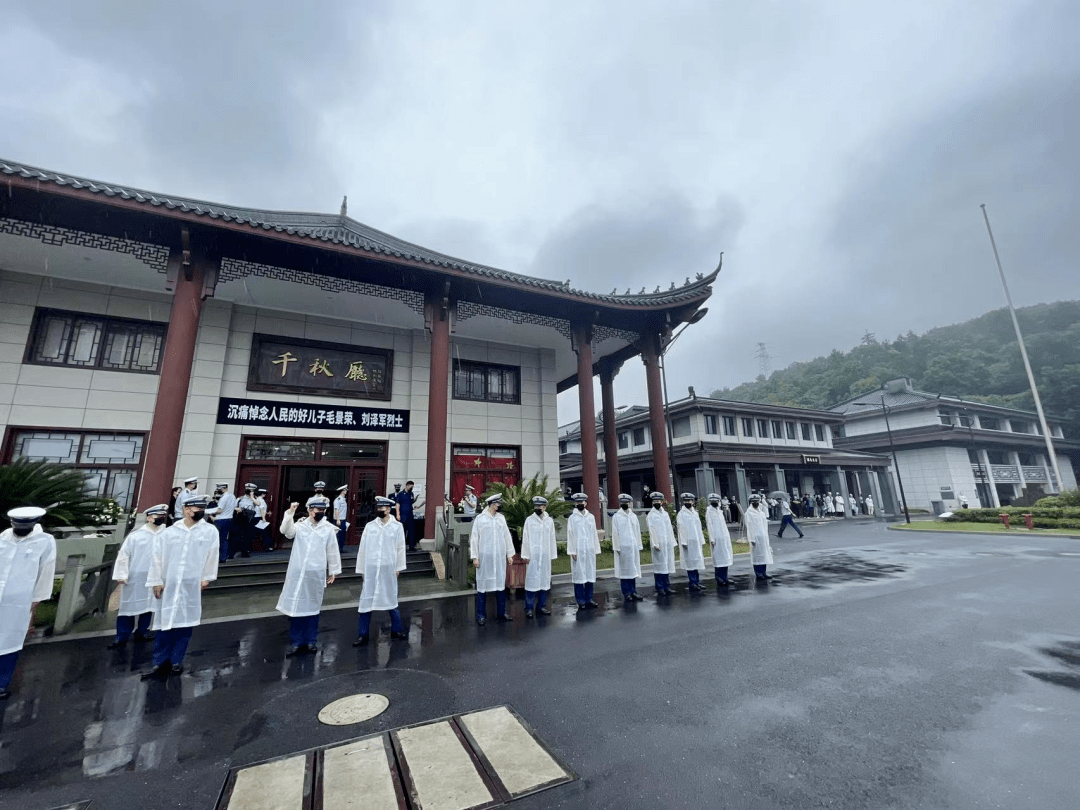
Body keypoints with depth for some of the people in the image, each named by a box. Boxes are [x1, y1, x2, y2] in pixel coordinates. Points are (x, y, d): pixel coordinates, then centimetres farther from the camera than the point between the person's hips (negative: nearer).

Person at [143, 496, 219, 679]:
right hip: (168, 585, 1)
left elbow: (212, 556, 0)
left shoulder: (210, 531, 1)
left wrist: (206, 578, -2)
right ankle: (161, 664, 18)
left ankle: (176, 661, 21)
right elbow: (157, 557, 3)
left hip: (192, 587, 0)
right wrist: (156, 581, 1)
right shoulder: (169, 532, 2)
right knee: (164, 623, 6)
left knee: (185, 624, 7)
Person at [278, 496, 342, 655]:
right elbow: (285, 530, -15)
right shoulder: (300, 526, 5)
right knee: (296, 606, 6)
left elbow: (333, 552, 3)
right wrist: (290, 512, -25)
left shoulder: (329, 529, 0)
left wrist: (333, 571, 6)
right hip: (297, 573, 1)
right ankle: (296, 641, 20)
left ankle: (311, 640, 24)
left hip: (316, 574, -1)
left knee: (313, 607, 9)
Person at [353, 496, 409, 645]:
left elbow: (400, 548, 1)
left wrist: (398, 568, 0)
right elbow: (362, 549, 6)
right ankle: (362, 635, 19)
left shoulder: (397, 526, -3)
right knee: (366, 601, 5)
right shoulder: (369, 526, 2)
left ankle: (397, 629, 29)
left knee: (391, 599, 12)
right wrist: (361, 569, 6)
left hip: (388, 569, -1)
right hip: (370, 569, 1)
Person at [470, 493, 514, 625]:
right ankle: (481, 614, 15)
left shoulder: (501, 518, 7)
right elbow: (474, 538, -2)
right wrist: (475, 557, -6)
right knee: (482, 584, 3)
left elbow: (507, 536, 11)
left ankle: (502, 612, 21)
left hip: (500, 557, 4)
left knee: (500, 583, 9)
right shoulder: (480, 518, -3)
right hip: (484, 557, -3)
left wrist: (510, 554, 9)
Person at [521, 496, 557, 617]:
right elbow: (525, 538, -1)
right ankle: (529, 607, 7)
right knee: (531, 580, -3)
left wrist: (552, 555, 6)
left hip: (545, 555, 3)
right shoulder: (529, 520, 0)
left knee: (544, 580, 7)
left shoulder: (549, 520, 7)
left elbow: (552, 539, 9)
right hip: (533, 555, -3)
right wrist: (525, 555, -4)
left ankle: (542, 605, 20)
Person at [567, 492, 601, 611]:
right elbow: (570, 535, -2)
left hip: (590, 550, 4)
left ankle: (588, 599, 18)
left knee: (590, 575, 6)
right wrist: (572, 551, -7)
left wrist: (596, 549, 8)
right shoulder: (572, 518, 0)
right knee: (579, 575, -1)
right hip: (578, 551, -3)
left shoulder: (591, 517, 11)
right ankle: (581, 601, 7)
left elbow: (594, 534, 12)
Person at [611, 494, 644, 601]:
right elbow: (615, 533, -2)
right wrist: (617, 548, -8)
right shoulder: (616, 517, 0)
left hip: (633, 547, 4)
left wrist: (639, 547, 8)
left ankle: (633, 591, 14)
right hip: (622, 547, -4)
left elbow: (637, 531, 12)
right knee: (624, 570, 0)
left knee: (633, 570, 5)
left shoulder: (633, 516, 11)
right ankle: (626, 593, 7)